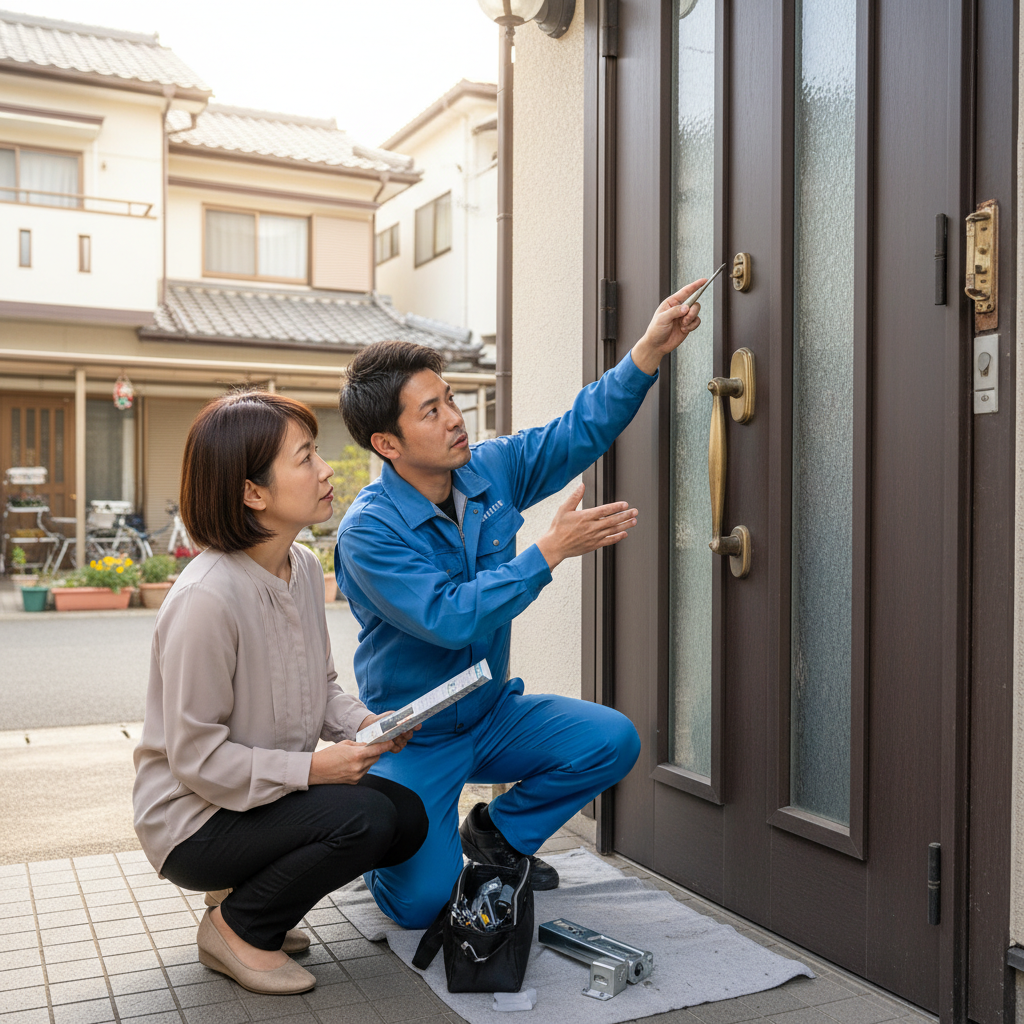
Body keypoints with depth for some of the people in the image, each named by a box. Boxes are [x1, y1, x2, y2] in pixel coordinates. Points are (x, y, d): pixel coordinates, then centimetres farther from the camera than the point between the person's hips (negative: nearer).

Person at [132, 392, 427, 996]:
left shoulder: (305, 567, -1)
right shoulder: (205, 599, -28)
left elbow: (322, 688, 12)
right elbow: (197, 758, -24)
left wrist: (362, 722, -8)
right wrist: (311, 768, -24)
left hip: (270, 791, 8)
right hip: (195, 817, -8)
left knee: (409, 817, -3)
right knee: (364, 819, -25)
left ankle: (250, 890, 14)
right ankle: (236, 927, 0)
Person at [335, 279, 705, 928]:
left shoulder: (492, 471, -6)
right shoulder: (369, 531, -25)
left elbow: (583, 431, -2)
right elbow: (450, 619, -33)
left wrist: (649, 352, -15)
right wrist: (553, 550, -33)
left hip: (493, 713, 6)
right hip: (415, 739, -6)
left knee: (613, 741, -13)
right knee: (422, 904, -14)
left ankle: (497, 834, 12)